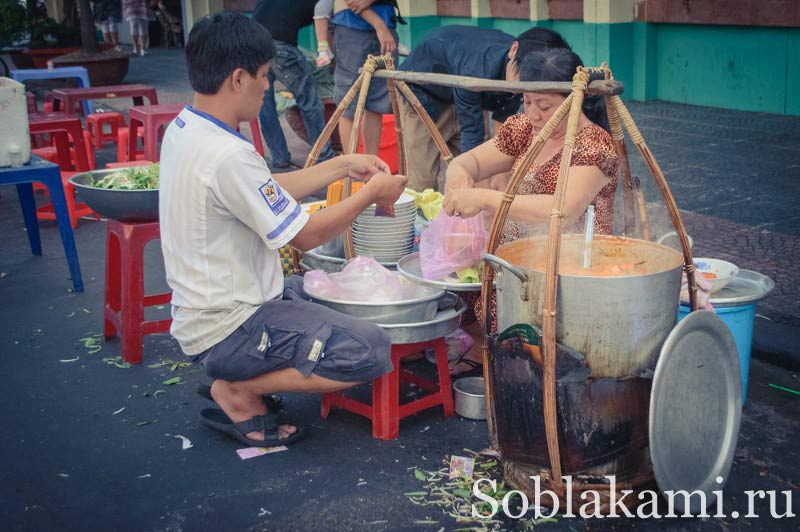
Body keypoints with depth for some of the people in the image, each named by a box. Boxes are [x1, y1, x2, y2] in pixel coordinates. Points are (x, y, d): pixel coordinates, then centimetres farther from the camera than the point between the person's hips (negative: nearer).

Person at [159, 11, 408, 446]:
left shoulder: (183, 129, 4)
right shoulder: (228, 156, -27)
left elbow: (272, 193, 13)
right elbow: (306, 235, -18)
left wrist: (343, 165, 11)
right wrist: (370, 194, -4)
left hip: (203, 310, 10)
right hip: (229, 330, -10)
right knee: (370, 351, -18)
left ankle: (237, 379, 14)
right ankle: (238, 393, -2)